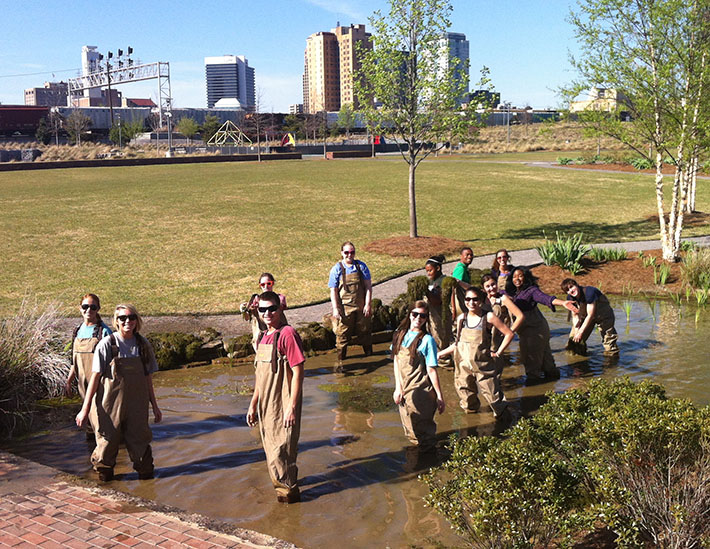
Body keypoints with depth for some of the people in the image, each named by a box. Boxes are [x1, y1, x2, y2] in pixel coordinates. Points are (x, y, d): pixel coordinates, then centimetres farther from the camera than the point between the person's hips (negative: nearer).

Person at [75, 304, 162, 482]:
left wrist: (154, 406, 14)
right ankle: (104, 476, 27)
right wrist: (85, 409, -6)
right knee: (108, 442, 5)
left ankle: (146, 474, 24)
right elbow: (95, 377, -5)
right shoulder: (107, 344, -6)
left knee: (140, 441, 6)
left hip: (137, 405, 3)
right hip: (110, 405, -3)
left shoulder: (143, 345, 5)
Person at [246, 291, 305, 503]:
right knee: (271, 451, 17)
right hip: (266, 406, 8)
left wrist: (292, 407, -20)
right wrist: (253, 405, 18)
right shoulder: (263, 336, 11)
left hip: (283, 406, -8)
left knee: (280, 452, -3)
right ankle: (281, 485, 33)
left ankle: (289, 491, 14)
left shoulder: (287, 334, -14)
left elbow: (298, 373, -17)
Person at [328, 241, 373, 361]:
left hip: (361, 307, 2)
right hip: (344, 309, -2)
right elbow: (333, 291, -3)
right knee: (342, 334, 0)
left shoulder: (361, 266, 3)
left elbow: (368, 286, 3)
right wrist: (335, 309, -9)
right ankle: (340, 359, 13)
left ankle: (369, 355, 32)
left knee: (365, 331, 14)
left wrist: (368, 304, -5)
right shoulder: (337, 269, -3)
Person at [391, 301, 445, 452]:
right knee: (410, 433, 14)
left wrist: (439, 396, -10)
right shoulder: (400, 334, 4)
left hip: (421, 391, -6)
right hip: (404, 389, 6)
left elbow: (431, 370, -12)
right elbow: (396, 361, 8)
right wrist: (398, 387, 3)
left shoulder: (427, 340, -13)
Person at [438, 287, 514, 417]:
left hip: (483, 365, -4)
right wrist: (439, 354, 12)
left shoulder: (488, 317, -8)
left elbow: (509, 334, -3)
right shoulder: (461, 319, 4)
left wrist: (498, 353, -4)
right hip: (463, 364, 4)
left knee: (492, 394, -1)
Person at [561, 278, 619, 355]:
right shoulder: (570, 298, -15)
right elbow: (575, 316, -5)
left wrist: (580, 332, -28)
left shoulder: (588, 292, -36)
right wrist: (576, 331, -20)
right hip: (584, 316, 6)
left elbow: (590, 315, -31)